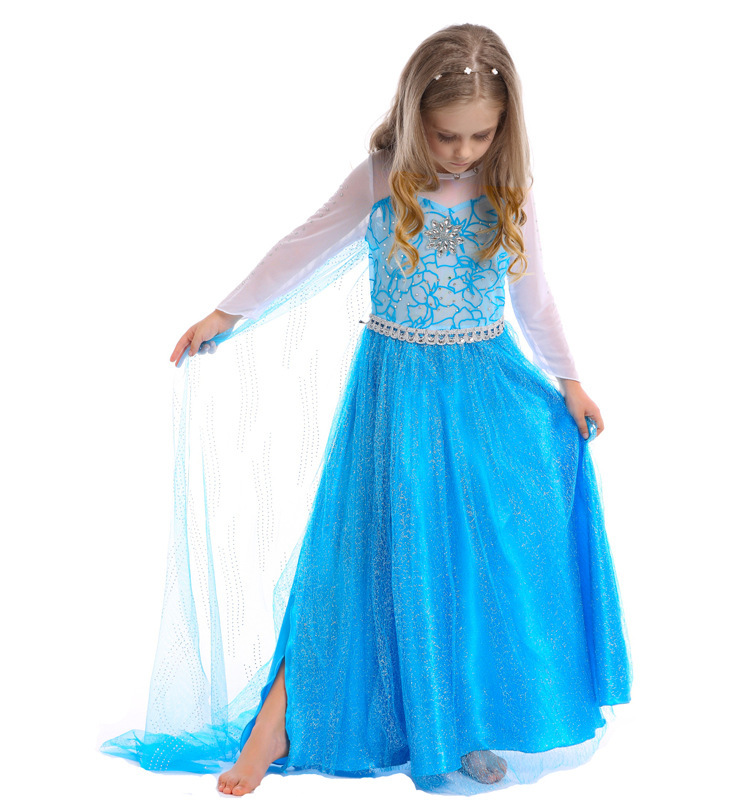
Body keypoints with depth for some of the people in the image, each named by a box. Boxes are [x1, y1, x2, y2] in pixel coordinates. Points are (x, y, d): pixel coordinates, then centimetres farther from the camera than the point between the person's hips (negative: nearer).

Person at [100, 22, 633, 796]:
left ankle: (478, 713, 23)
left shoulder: (509, 194, -2)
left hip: (487, 387, 2)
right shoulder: (378, 181, -7)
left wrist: (568, 379, 10)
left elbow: (531, 292, 9)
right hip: (396, 389, -2)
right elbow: (303, 251, 3)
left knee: (497, 543, 3)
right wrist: (227, 315, 7)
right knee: (378, 548, 1)